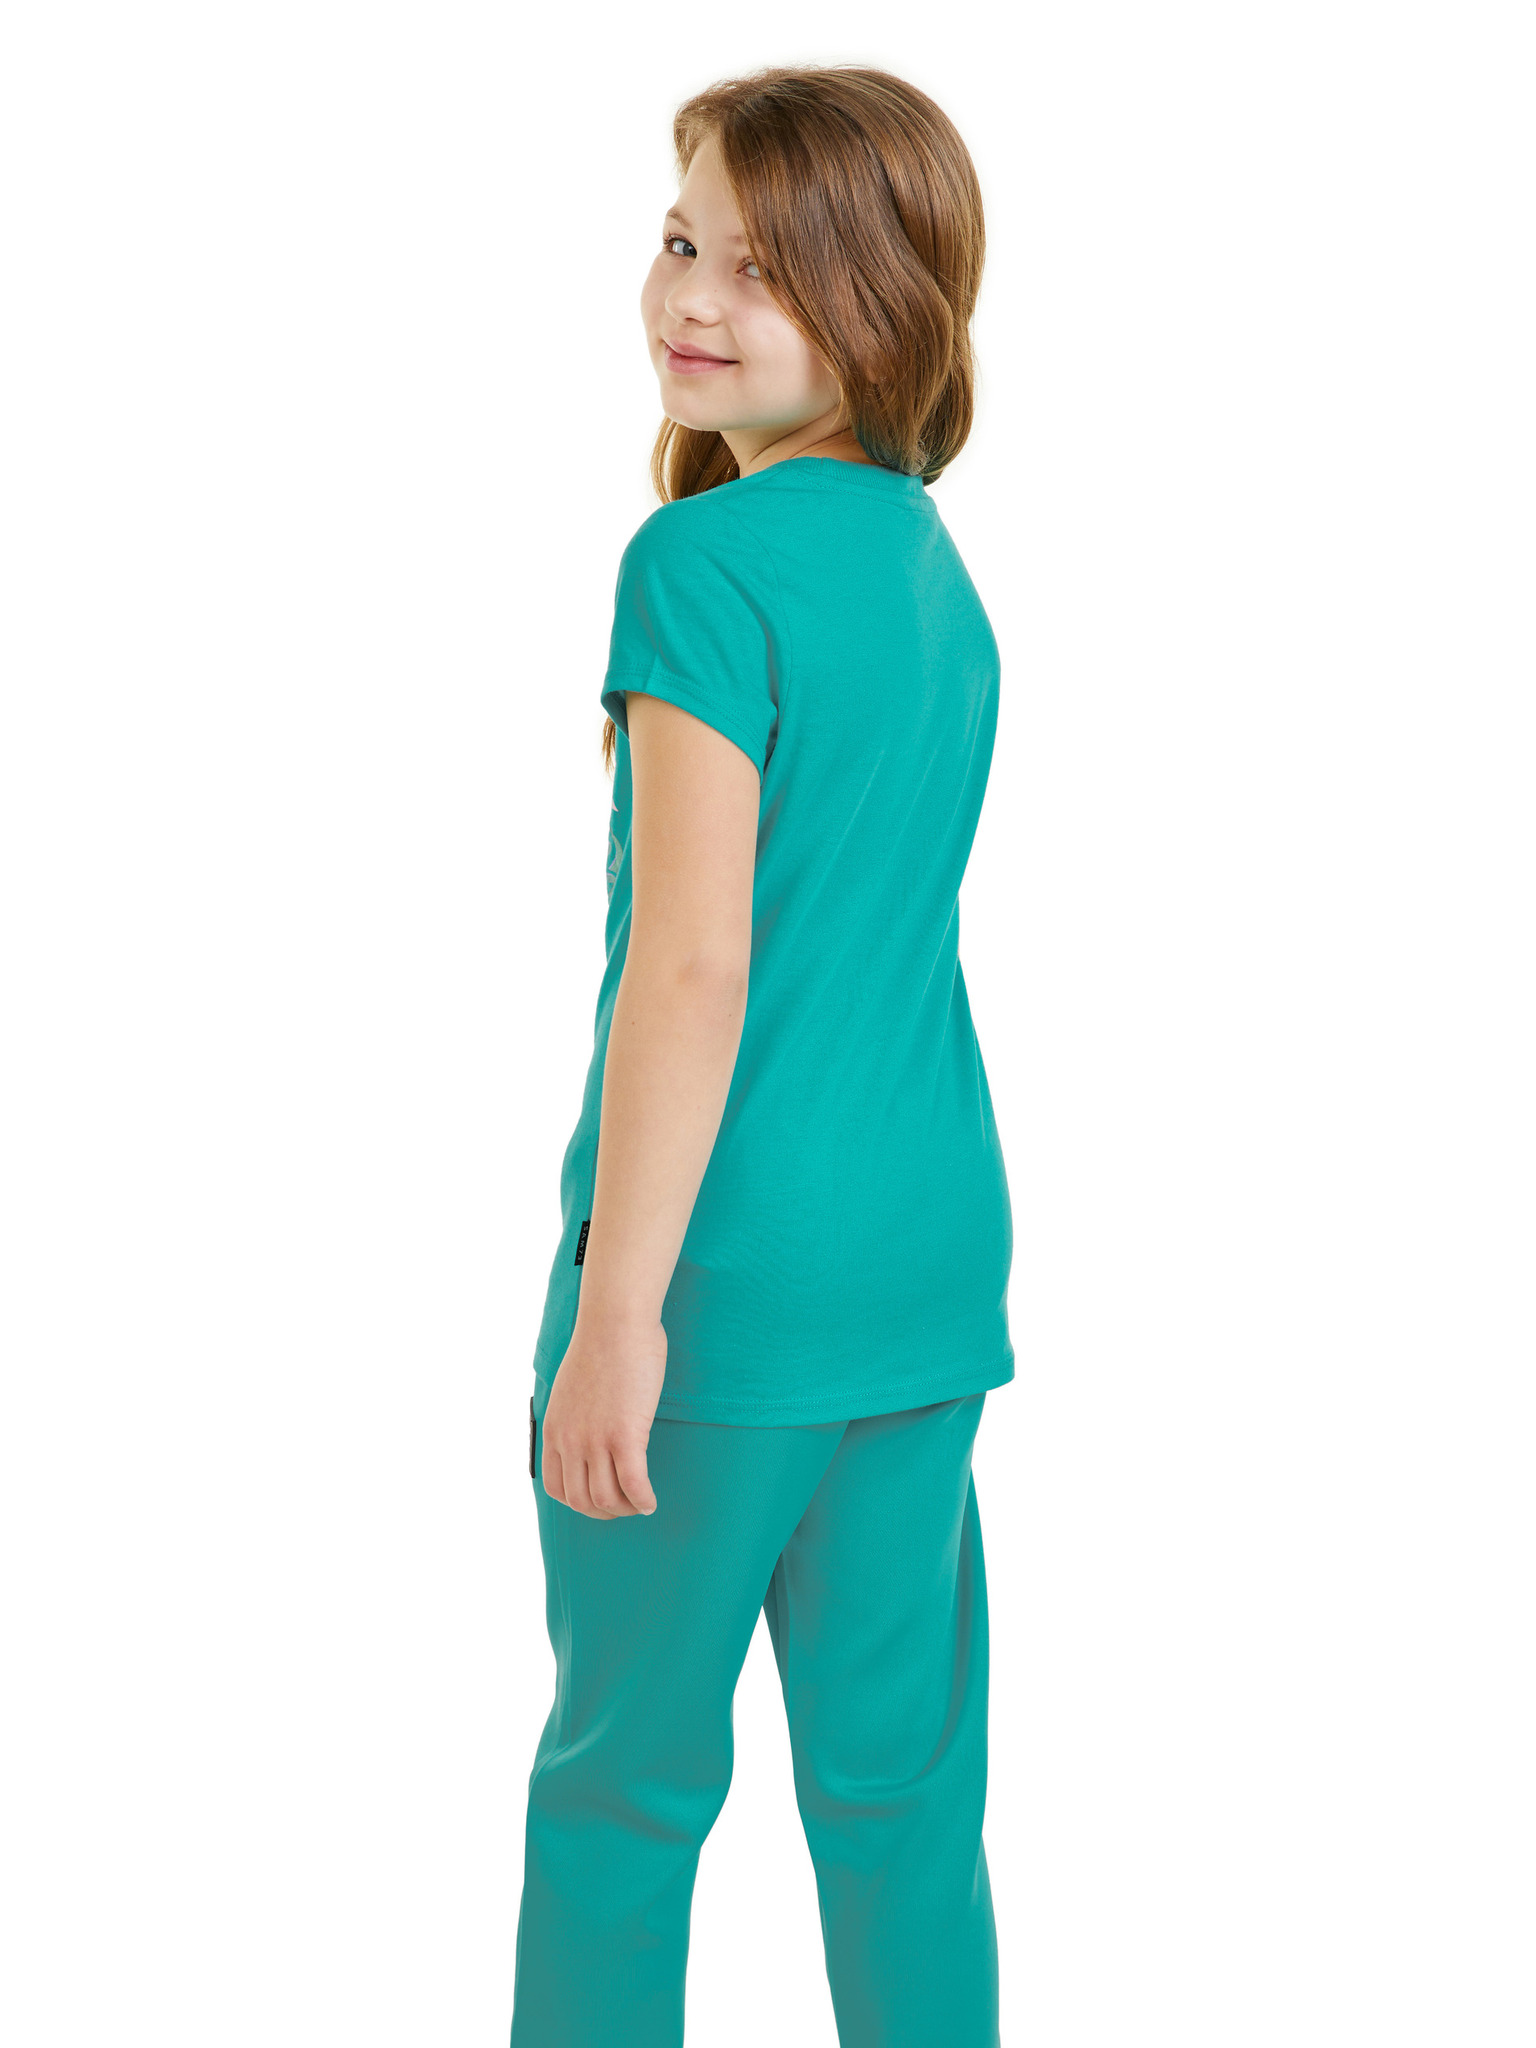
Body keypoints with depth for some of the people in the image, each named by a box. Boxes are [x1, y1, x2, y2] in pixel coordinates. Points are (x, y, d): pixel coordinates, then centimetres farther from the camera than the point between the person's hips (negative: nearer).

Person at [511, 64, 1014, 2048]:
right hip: (935, 1265, 7)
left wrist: (616, 1310, -17)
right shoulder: (935, 563, 11)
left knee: (621, 1773, 10)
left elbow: (694, 965, -20)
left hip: (732, 1268, -7)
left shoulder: (703, 561, -14)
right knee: (905, 1775, 15)